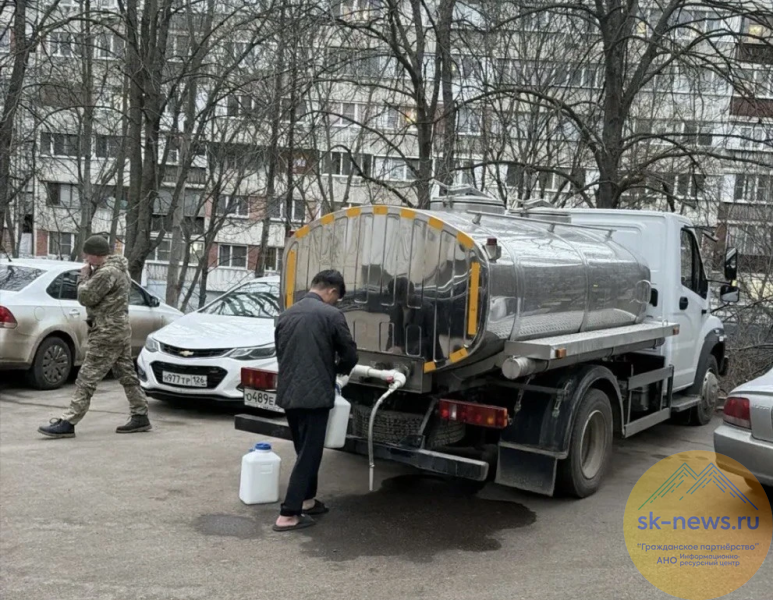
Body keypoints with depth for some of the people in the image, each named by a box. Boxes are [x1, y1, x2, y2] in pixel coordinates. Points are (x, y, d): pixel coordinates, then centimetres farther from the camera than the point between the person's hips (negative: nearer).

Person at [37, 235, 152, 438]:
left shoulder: (106, 272, -19)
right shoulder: (118, 268, 15)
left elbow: (85, 297, -16)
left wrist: (84, 277, -3)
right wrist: (90, 277, 7)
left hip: (107, 332, -11)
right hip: (120, 329, 11)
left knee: (87, 379, -8)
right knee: (127, 374, 14)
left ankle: (68, 423, -6)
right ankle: (141, 416, 19)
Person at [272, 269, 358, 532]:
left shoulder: (287, 314, 12)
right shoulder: (331, 314, -8)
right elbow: (350, 355, -3)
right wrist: (336, 371, 17)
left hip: (287, 392, 7)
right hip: (314, 394, -7)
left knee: (304, 449, 22)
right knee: (309, 453, 0)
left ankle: (307, 500, 33)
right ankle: (288, 515, 0)